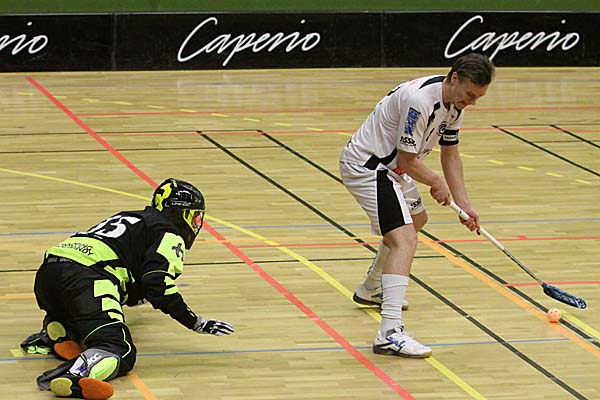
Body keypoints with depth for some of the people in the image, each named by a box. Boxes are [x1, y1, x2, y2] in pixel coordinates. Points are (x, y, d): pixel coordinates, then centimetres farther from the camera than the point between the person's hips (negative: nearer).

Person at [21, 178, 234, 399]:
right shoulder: (169, 235, 10)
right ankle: (73, 375, -51)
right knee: (119, 350, -20)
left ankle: (52, 334, 6)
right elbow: (159, 286, -6)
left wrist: (136, 296, 65)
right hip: (83, 277, -8)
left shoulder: (131, 218, 34)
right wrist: (198, 324, 0)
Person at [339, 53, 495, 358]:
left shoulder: (455, 103, 0)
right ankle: (390, 333, -37)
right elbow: (408, 160, -24)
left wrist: (464, 204, 4)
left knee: (416, 219, 31)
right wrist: (436, 183, -5)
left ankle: (370, 290, 51)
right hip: (366, 166, -11)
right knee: (404, 238, -25)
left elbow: (450, 154, 10)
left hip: (389, 168, 11)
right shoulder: (421, 100, -30)